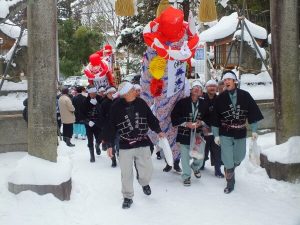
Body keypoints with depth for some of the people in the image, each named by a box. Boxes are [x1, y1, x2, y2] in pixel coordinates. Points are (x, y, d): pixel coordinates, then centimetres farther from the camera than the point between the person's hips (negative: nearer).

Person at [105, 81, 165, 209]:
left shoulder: (141, 103, -2)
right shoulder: (116, 107, -10)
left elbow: (150, 118, 11)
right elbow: (111, 127, -6)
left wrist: (158, 131, 7)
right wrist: (109, 145, -7)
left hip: (143, 144, 2)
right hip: (125, 146, -2)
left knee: (147, 170, 7)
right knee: (126, 173, 6)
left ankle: (144, 183, 42)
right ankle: (128, 197, 25)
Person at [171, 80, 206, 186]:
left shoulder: (204, 104, 0)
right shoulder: (182, 102, -7)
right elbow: (174, 117, -6)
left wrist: (201, 122, -9)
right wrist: (186, 123, -15)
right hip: (185, 133, -2)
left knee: (200, 155, 7)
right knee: (185, 156, 2)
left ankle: (195, 167, 41)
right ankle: (186, 176, 21)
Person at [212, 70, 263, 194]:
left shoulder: (245, 96, -3)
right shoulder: (220, 98, -4)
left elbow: (253, 112, 2)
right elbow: (215, 118, 0)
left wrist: (254, 130, 1)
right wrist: (216, 135, -1)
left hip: (240, 133, 2)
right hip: (225, 135, -1)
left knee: (239, 158, 15)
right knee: (228, 161, -4)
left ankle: (230, 170, 46)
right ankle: (230, 183, 13)